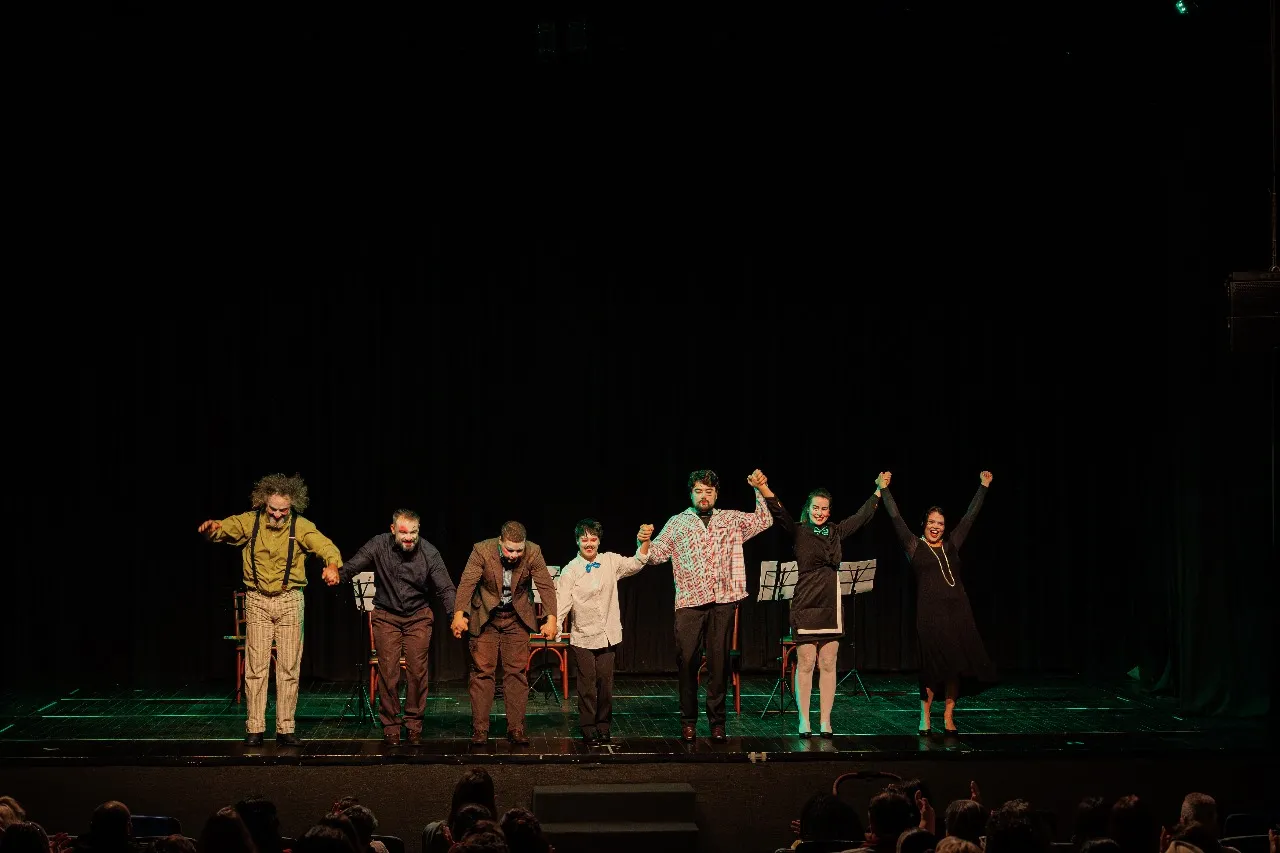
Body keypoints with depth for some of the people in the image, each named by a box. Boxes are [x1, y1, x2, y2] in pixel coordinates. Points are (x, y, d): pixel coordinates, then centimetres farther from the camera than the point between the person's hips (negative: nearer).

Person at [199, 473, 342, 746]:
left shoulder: (301, 526, -7)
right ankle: (254, 729, 5)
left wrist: (332, 564, -41)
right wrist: (211, 527, -34)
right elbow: (222, 529, -8)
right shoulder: (249, 521, -4)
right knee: (255, 666, 0)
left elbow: (326, 547, -18)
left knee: (289, 667, 2)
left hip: (290, 601, 0)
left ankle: (285, 729, 8)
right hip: (257, 601, 0)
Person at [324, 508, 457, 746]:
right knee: (388, 672, -4)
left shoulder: (429, 553, -12)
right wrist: (338, 574, -44)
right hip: (386, 616, 0)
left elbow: (445, 589, -12)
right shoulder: (379, 545, -13)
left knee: (418, 671, -4)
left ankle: (414, 724, 11)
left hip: (418, 617, 0)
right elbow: (353, 565, -20)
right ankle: (390, 726, 8)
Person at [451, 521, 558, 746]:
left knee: (516, 672, 2)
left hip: (517, 617, 2)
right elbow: (467, 583, -26)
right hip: (485, 617, -1)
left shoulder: (533, 553, -16)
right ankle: (479, 729, 3)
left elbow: (546, 586, -16)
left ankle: (516, 729, 6)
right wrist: (459, 614, -40)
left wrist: (551, 618, -28)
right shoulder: (482, 551, -21)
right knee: (482, 671, -1)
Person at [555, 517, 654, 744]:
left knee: (606, 683, 7)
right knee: (587, 685, 0)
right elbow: (562, 602, -11)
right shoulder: (570, 571, -5)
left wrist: (644, 542, -17)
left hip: (607, 636, 2)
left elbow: (636, 564, -1)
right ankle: (588, 729, 10)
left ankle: (604, 727, 19)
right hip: (583, 637, -2)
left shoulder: (610, 561, 4)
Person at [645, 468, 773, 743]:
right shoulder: (677, 523, 11)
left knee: (719, 662, 2)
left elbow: (764, 521, 11)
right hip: (689, 601, -1)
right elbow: (656, 555, 6)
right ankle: (688, 722, 8)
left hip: (723, 601, 1)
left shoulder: (731, 520, 15)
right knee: (687, 661, -3)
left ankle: (717, 722, 9)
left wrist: (759, 491, 1)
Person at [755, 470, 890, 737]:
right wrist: (763, 489, -32)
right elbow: (779, 512, -16)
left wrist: (879, 490, 26)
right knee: (805, 665, -3)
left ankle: (825, 722, 8)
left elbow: (863, 515, 25)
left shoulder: (836, 532, 13)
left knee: (828, 666, 4)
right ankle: (804, 722, 1)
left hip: (832, 606, 4)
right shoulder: (798, 532, 0)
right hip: (805, 605, -4)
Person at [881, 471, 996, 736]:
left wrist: (983, 487, 21)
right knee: (934, 665, -8)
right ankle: (925, 718, 2)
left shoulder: (951, 545, 16)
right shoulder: (915, 546, 7)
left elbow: (970, 516, 20)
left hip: (958, 612, 4)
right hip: (931, 613, -4)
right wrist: (884, 490, -1)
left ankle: (948, 717, 8)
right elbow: (896, 518, 2)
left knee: (957, 666, 0)